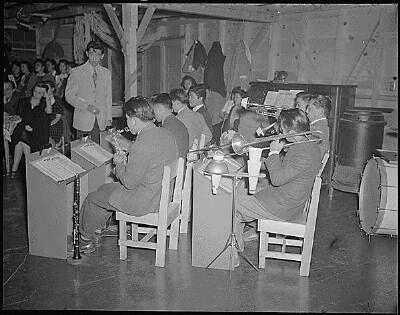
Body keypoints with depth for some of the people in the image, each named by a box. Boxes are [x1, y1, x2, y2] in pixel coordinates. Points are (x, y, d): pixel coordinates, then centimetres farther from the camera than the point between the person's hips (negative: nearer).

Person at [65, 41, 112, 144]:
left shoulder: (106, 73, 12)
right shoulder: (77, 72, 1)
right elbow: (69, 95, -3)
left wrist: (109, 118, 7)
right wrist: (86, 106, -16)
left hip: (100, 121, 3)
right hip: (83, 120, -2)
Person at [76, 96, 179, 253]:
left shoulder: (141, 146, -30)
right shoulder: (166, 134, -2)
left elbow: (129, 182, -22)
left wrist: (119, 164, -4)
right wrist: (128, 161, 6)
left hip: (146, 201, -9)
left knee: (92, 198, 11)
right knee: (105, 188, 25)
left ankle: (86, 236, 35)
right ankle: (93, 229, 38)